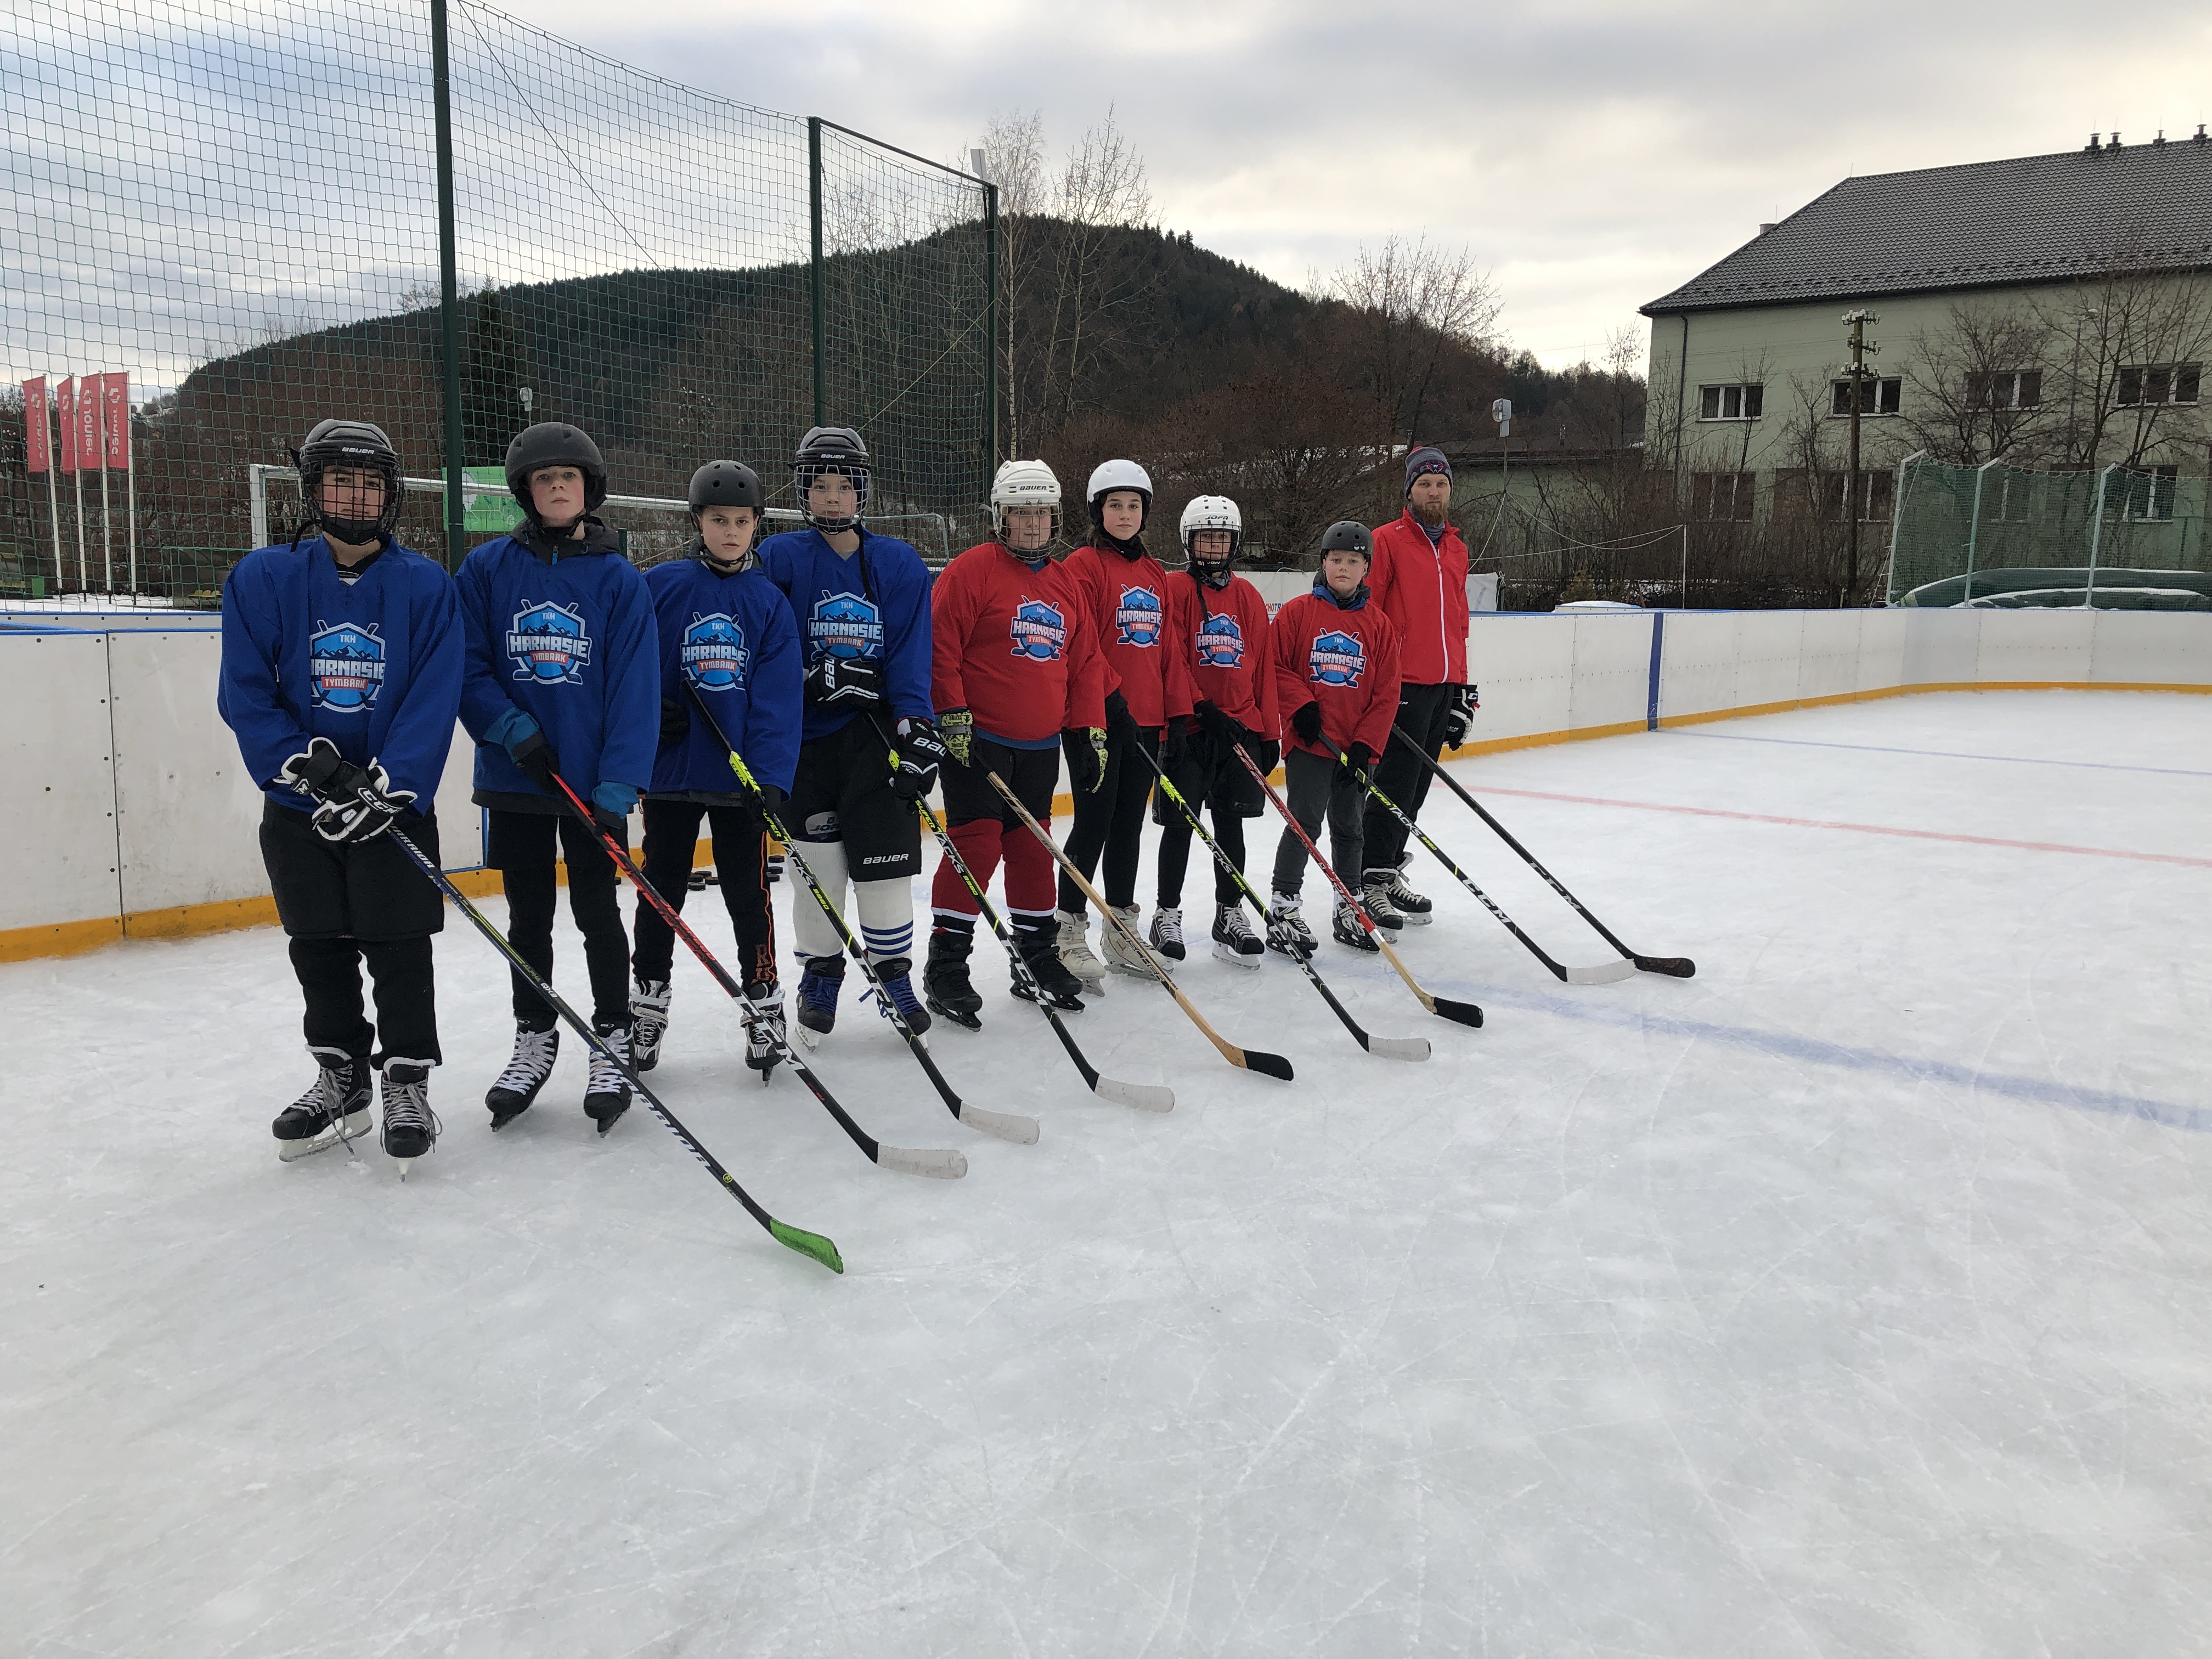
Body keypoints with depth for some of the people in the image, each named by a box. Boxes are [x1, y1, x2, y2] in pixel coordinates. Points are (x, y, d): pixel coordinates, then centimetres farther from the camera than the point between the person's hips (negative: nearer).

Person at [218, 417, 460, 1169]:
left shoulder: (425, 586, -4)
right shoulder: (264, 578, -1)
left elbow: (433, 702, -10)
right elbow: (245, 694, -5)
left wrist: (386, 788, -21)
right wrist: (310, 767, -17)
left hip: (395, 804, -2)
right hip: (298, 810, 2)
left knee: (399, 950, 1)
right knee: (318, 952, 12)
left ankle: (406, 1082, 15)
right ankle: (340, 1078, 28)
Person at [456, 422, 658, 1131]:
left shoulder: (620, 580, -3)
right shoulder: (488, 568, 2)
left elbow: (635, 688, -8)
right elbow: (466, 666, 1)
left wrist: (618, 786, -16)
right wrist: (512, 728, -15)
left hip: (593, 780, -2)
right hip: (514, 779, 2)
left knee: (596, 913, 4)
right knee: (528, 917, 12)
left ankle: (613, 1044, 17)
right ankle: (534, 1041, 27)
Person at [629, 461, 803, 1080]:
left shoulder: (769, 601, 1)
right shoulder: (660, 586, -2)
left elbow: (778, 699, -5)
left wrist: (772, 779, -14)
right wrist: (649, 712, -14)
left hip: (742, 774, 0)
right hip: (671, 771, 0)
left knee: (748, 894, 7)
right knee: (661, 891, 11)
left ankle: (765, 1004, 20)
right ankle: (648, 1002, 26)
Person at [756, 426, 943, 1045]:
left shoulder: (900, 565, 4)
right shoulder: (779, 558, 0)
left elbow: (911, 659, -2)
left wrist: (918, 731, -14)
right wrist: (816, 676, -18)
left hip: (875, 734, 1)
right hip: (803, 738, 0)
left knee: (886, 862, 0)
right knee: (818, 866, 5)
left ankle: (894, 972, 18)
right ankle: (821, 975, 24)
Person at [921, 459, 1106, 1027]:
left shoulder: (1065, 583, 13)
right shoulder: (971, 570, -7)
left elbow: (1084, 661, 16)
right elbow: (940, 648, -12)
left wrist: (1091, 731, 10)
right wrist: (953, 716, -16)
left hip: (1040, 746, 6)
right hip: (977, 741, -6)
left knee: (1032, 847, 13)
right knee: (977, 845, -9)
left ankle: (1037, 954, 25)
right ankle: (945, 964, 1)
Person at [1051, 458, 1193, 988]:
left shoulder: (1155, 574, 16)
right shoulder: (1084, 566, -6)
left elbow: (1168, 646, 16)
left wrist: (1178, 711, 11)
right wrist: (1111, 696, -19)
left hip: (1144, 721, 7)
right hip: (1098, 719, -7)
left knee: (1129, 824, 12)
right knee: (1094, 823, -5)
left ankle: (1120, 930, 22)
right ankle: (1070, 934, 5)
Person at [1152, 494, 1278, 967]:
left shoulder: (1248, 597, 11)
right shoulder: (1175, 590, -2)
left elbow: (1262, 666, 12)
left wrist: (1269, 732, 9)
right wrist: (1202, 708, -17)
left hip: (1241, 725, 4)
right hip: (1189, 727, -4)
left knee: (1231, 823, 9)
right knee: (1179, 823, 1)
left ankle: (1229, 914, 19)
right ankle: (1167, 913, 13)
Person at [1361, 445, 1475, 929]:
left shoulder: (1457, 549, 18)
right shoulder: (1387, 541, -4)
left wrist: (1462, 688, 20)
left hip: (1444, 687, 7)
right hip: (1401, 684, -7)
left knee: (1416, 785, 11)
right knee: (1395, 784, -9)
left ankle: (1389, 868, 21)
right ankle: (1372, 881, -3)